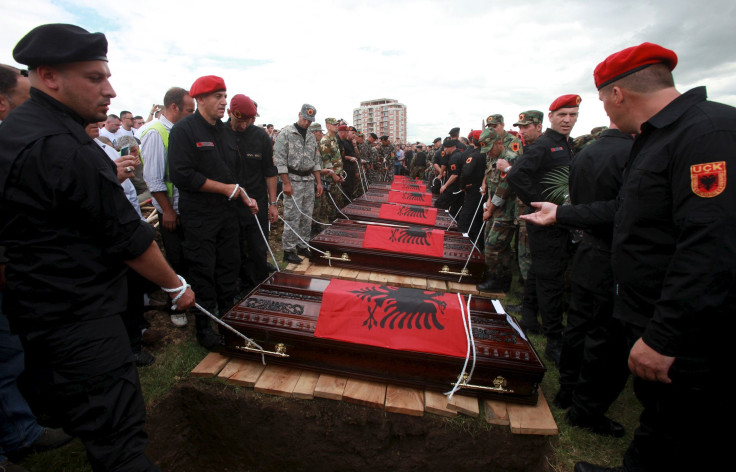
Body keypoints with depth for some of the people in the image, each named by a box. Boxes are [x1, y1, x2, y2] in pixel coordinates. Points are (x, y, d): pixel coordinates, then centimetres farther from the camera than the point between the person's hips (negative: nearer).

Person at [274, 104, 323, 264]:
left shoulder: (311, 137, 15)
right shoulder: (286, 133, -5)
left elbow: (316, 161, 19)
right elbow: (279, 160, -10)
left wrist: (318, 182, 12)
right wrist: (286, 183, -15)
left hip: (309, 180, 7)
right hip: (293, 180, -6)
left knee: (307, 216, 9)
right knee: (292, 217, -5)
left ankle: (302, 246, 21)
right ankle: (288, 250, 4)